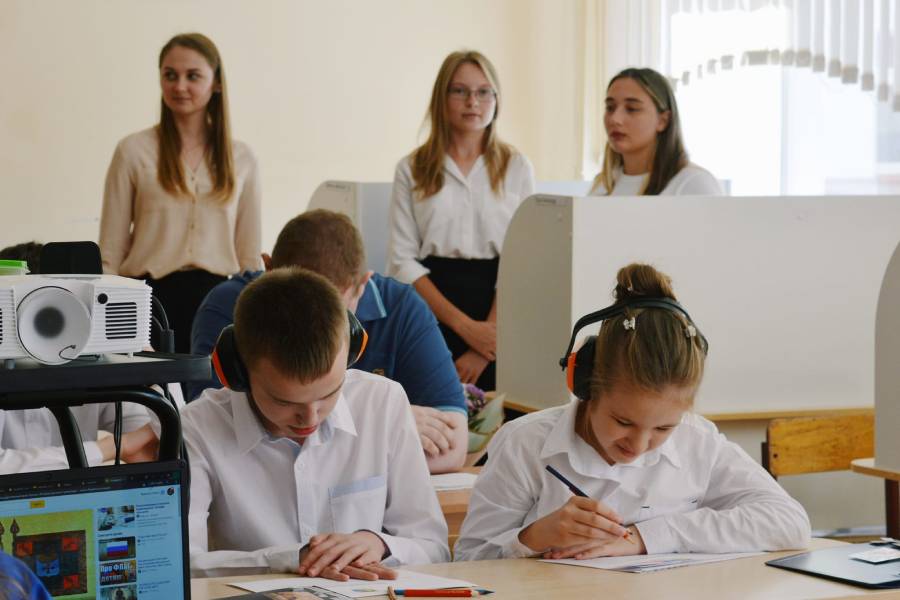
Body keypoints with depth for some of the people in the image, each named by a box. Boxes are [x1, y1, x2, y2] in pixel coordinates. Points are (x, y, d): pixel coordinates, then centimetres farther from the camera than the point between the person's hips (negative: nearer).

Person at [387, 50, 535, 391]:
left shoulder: (517, 168, 6)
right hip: (431, 307, 0)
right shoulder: (412, 170, 7)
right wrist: (464, 326, -11)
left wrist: (490, 332, -14)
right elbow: (402, 260, 0)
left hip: (498, 306, 0)